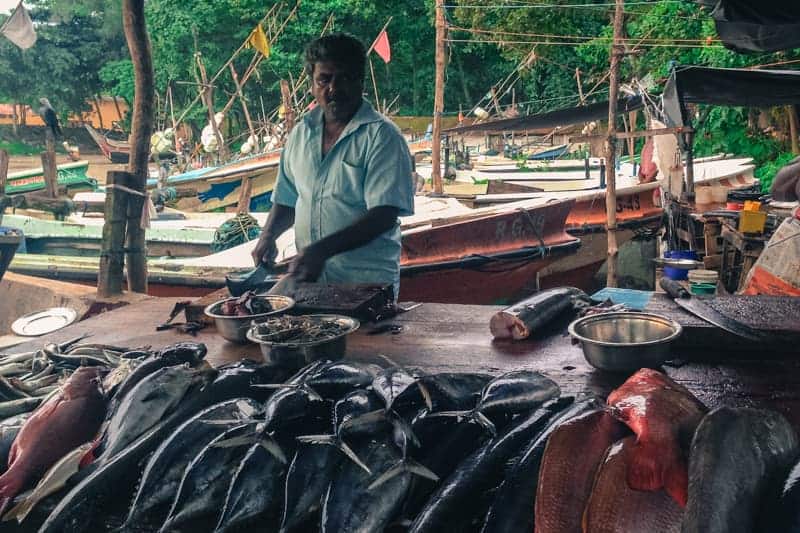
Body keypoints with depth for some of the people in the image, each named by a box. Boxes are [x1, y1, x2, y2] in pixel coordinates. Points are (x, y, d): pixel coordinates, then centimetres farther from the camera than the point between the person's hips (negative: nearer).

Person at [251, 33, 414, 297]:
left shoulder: (382, 136, -8)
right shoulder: (301, 133, 11)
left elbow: (384, 215, -18)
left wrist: (322, 250, -25)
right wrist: (268, 236, 2)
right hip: (307, 276, 5)